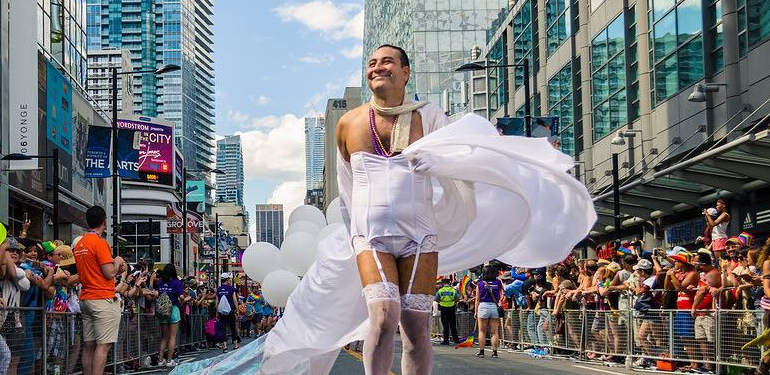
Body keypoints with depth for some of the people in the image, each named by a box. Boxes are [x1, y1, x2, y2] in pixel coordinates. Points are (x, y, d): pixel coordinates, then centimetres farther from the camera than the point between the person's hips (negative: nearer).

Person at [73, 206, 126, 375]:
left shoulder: (79, 244, 14)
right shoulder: (100, 242, -12)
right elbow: (109, 273, -14)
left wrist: (116, 270, 17)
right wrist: (117, 263, 5)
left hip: (86, 298, 9)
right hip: (103, 299, -9)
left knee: (89, 345, 9)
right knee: (103, 345, -9)